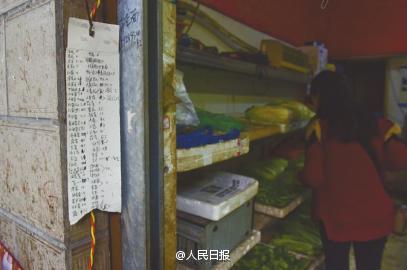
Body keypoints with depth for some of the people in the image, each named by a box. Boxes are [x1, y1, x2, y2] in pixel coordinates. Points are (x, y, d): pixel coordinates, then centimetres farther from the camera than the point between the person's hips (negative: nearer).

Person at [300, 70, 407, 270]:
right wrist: (375, 164, 10)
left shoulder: (320, 128, -14)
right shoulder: (376, 124, -4)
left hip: (336, 216, -3)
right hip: (374, 216, 3)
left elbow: (313, 177, -17)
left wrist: (300, 174, 3)